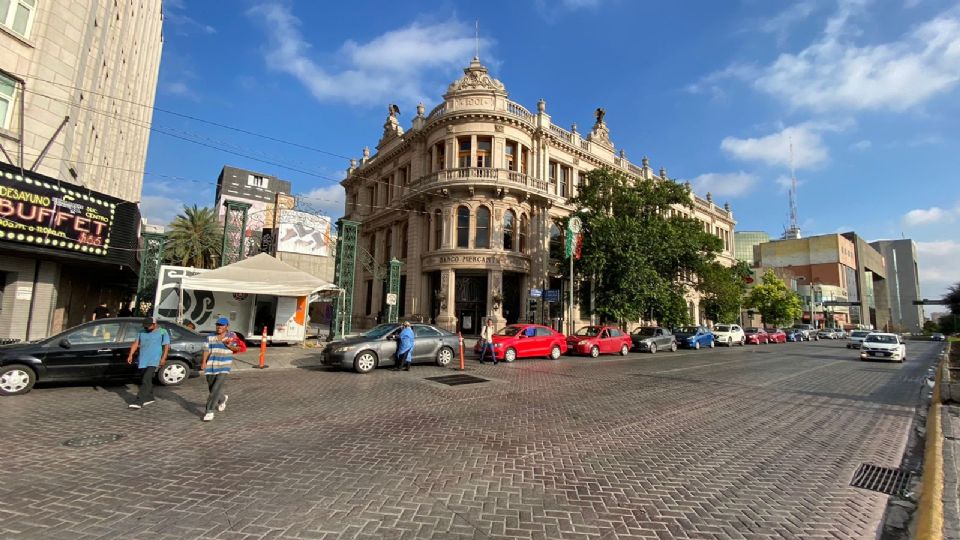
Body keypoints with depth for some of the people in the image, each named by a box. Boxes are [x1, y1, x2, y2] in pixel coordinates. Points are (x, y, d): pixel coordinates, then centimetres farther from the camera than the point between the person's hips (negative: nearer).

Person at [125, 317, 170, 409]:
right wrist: (131, 355, 0)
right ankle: (149, 398, 29)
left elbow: (167, 346, -5)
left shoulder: (162, 332, -2)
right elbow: (136, 343, 12)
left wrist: (163, 358, -14)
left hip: (154, 361, -7)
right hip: (142, 360, 7)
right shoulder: (142, 332, 15)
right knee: (144, 380, 15)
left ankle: (139, 402, -17)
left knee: (146, 380, -15)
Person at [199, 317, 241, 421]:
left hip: (224, 367, -4)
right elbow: (206, 350, 0)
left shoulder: (231, 336, -1)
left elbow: (237, 349, 4)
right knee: (212, 388, 15)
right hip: (211, 366, 4)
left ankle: (209, 411, -6)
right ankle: (222, 399, 45)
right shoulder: (210, 337, 6)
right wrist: (204, 362, -14)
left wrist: (229, 346, -15)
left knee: (217, 389, -14)